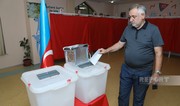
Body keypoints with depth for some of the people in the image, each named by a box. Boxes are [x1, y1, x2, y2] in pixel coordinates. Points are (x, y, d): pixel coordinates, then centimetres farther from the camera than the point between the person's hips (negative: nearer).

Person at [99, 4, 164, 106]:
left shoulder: (153, 29, -11)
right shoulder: (128, 28, 1)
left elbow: (158, 53, -11)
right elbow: (120, 43, 10)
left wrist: (156, 73, -14)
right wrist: (106, 50, 1)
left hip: (143, 72, -3)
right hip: (126, 69, 4)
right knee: (123, 95, 17)